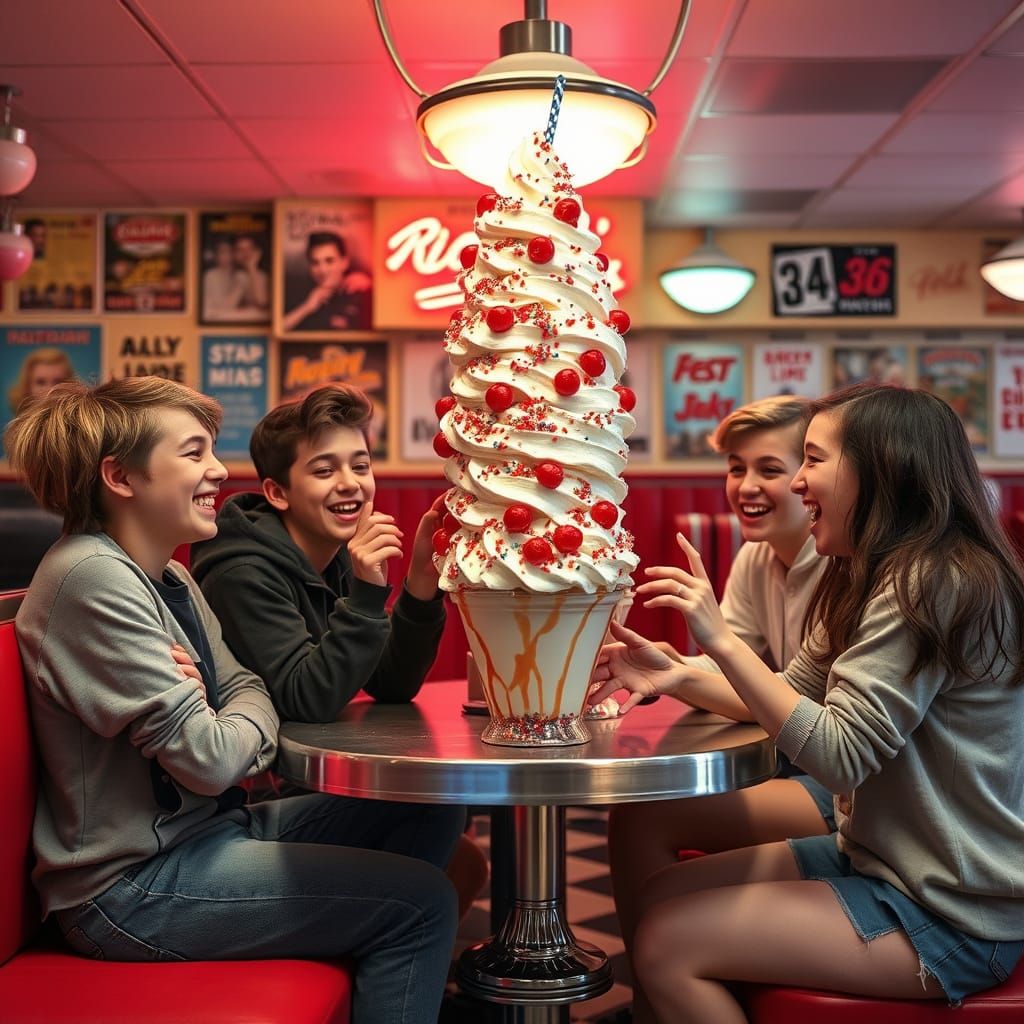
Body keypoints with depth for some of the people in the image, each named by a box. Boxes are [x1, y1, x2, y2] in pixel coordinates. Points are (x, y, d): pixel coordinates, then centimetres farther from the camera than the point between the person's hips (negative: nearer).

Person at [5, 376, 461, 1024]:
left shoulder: (169, 578, 11)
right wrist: (249, 726, -3)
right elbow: (210, 760, -25)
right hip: (132, 886, -10)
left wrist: (223, 723, -13)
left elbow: (249, 692, 10)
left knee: (429, 816, 9)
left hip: (207, 827, 10)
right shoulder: (92, 579, -21)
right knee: (422, 901, -14)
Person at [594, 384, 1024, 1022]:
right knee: (664, 894, 6)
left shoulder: (934, 585, -22)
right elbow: (797, 697, 11)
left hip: (951, 917, -9)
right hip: (878, 858, 9)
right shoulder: (875, 578, 9)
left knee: (666, 943, -13)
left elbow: (838, 754, -25)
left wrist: (722, 641, -24)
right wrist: (673, 675, -3)